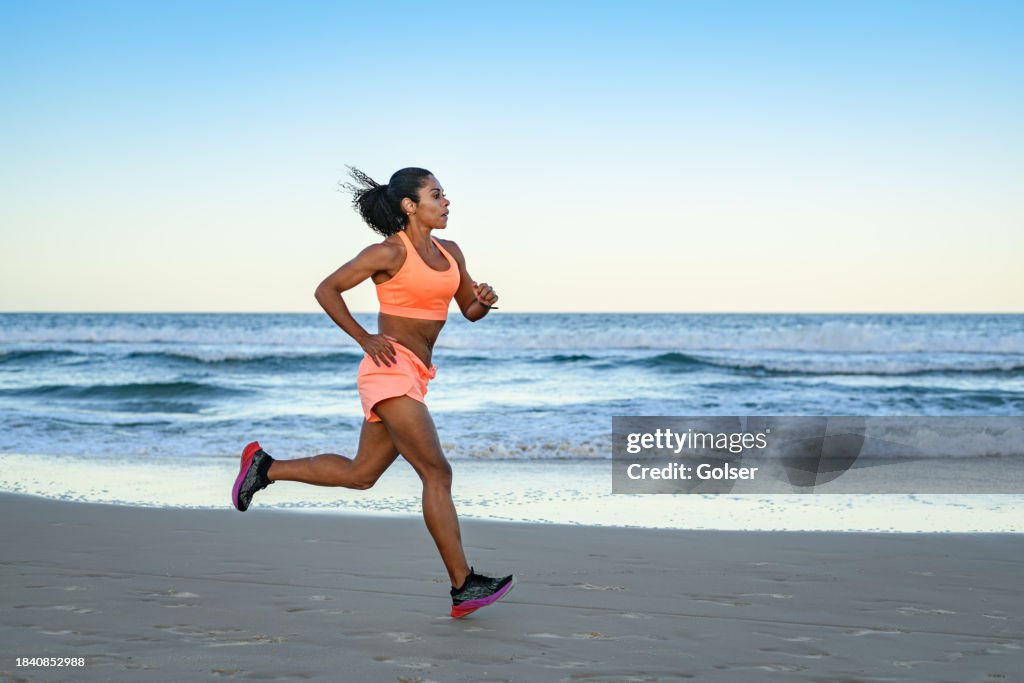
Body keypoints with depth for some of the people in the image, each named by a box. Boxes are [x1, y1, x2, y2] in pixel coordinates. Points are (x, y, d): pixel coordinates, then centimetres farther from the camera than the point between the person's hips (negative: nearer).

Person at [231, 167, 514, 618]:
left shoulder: (450, 253, 12)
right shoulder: (389, 252, -8)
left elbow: (470, 311, 19)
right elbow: (326, 290, -4)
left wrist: (485, 300, -4)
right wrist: (365, 339, -10)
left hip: (414, 377, 9)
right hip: (390, 368, -9)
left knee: (360, 474, 16)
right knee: (437, 472, -12)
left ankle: (265, 467, 29)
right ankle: (464, 587, -10)